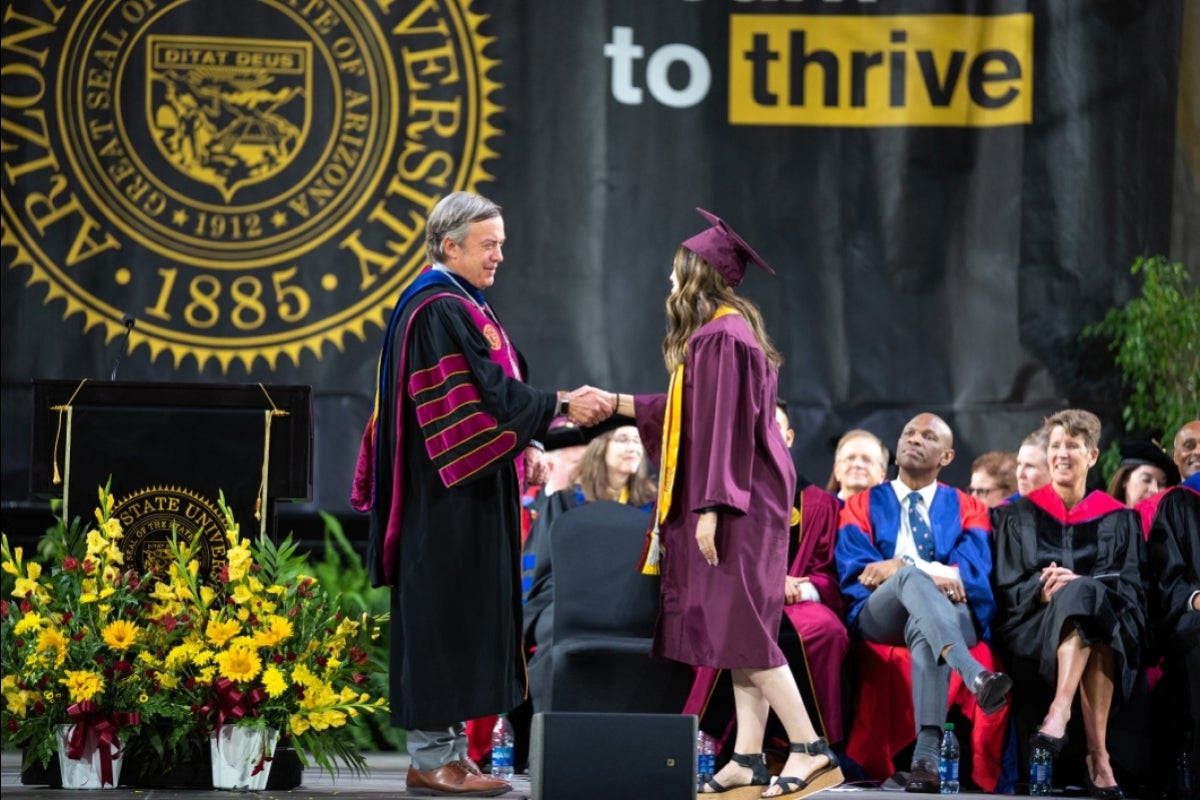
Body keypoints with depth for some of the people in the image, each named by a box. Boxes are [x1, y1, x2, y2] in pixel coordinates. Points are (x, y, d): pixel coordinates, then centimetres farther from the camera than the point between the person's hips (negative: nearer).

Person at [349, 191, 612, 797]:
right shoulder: (438, 311, -14)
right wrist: (559, 405, -21)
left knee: (460, 617, 10)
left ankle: (444, 747, 13)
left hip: (471, 495, 10)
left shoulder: (461, 308, 18)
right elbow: (481, 394, -21)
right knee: (444, 611, -7)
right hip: (450, 496, -10)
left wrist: (520, 446, 10)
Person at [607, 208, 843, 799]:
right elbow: (698, 410, 26)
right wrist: (620, 404, 31)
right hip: (741, 503, 10)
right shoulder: (722, 332, 16)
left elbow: (726, 424, -21)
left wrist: (709, 507, -23)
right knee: (739, 628, 7)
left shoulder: (721, 337, -15)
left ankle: (810, 749, -13)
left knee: (737, 625, -11)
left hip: (735, 504, -10)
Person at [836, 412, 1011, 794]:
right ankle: (975, 676, -62)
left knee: (925, 630, -39)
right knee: (910, 578, -36)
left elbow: (973, 572, -1)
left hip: (952, 614, 0)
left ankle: (927, 756, -55)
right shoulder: (863, 506, 20)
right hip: (882, 615, 0)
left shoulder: (967, 508, 19)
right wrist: (927, 574, -15)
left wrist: (898, 567, -15)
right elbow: (853, 575, 1)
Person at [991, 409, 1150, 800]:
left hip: (1108, 628, 0)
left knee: (1084, 594, -37)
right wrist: (1042, 590, -16)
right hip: (1034, 631, 0)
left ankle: (1059, 712, -54)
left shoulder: (1118, 520, 17)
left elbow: (1132, 589, 4)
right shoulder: (1020, 515, 18)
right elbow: (1006, 588, 8)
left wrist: (1080, 585, -16)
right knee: (1082, 592, -36)